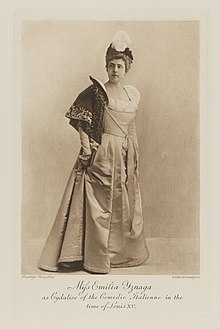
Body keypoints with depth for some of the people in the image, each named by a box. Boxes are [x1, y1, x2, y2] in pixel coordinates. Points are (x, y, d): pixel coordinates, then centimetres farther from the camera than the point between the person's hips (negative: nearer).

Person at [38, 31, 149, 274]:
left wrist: (135, 153, 15)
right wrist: (86, 143, -14)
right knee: (98, 204, -2)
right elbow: (77, 118, -6)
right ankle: (95, 257, 8)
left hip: (125, 156, 6)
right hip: (101, 154, -6)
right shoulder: (96, 91, -5)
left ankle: (122, 251, 28)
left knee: (124, 204, 12)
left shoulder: (133, 94, 12)